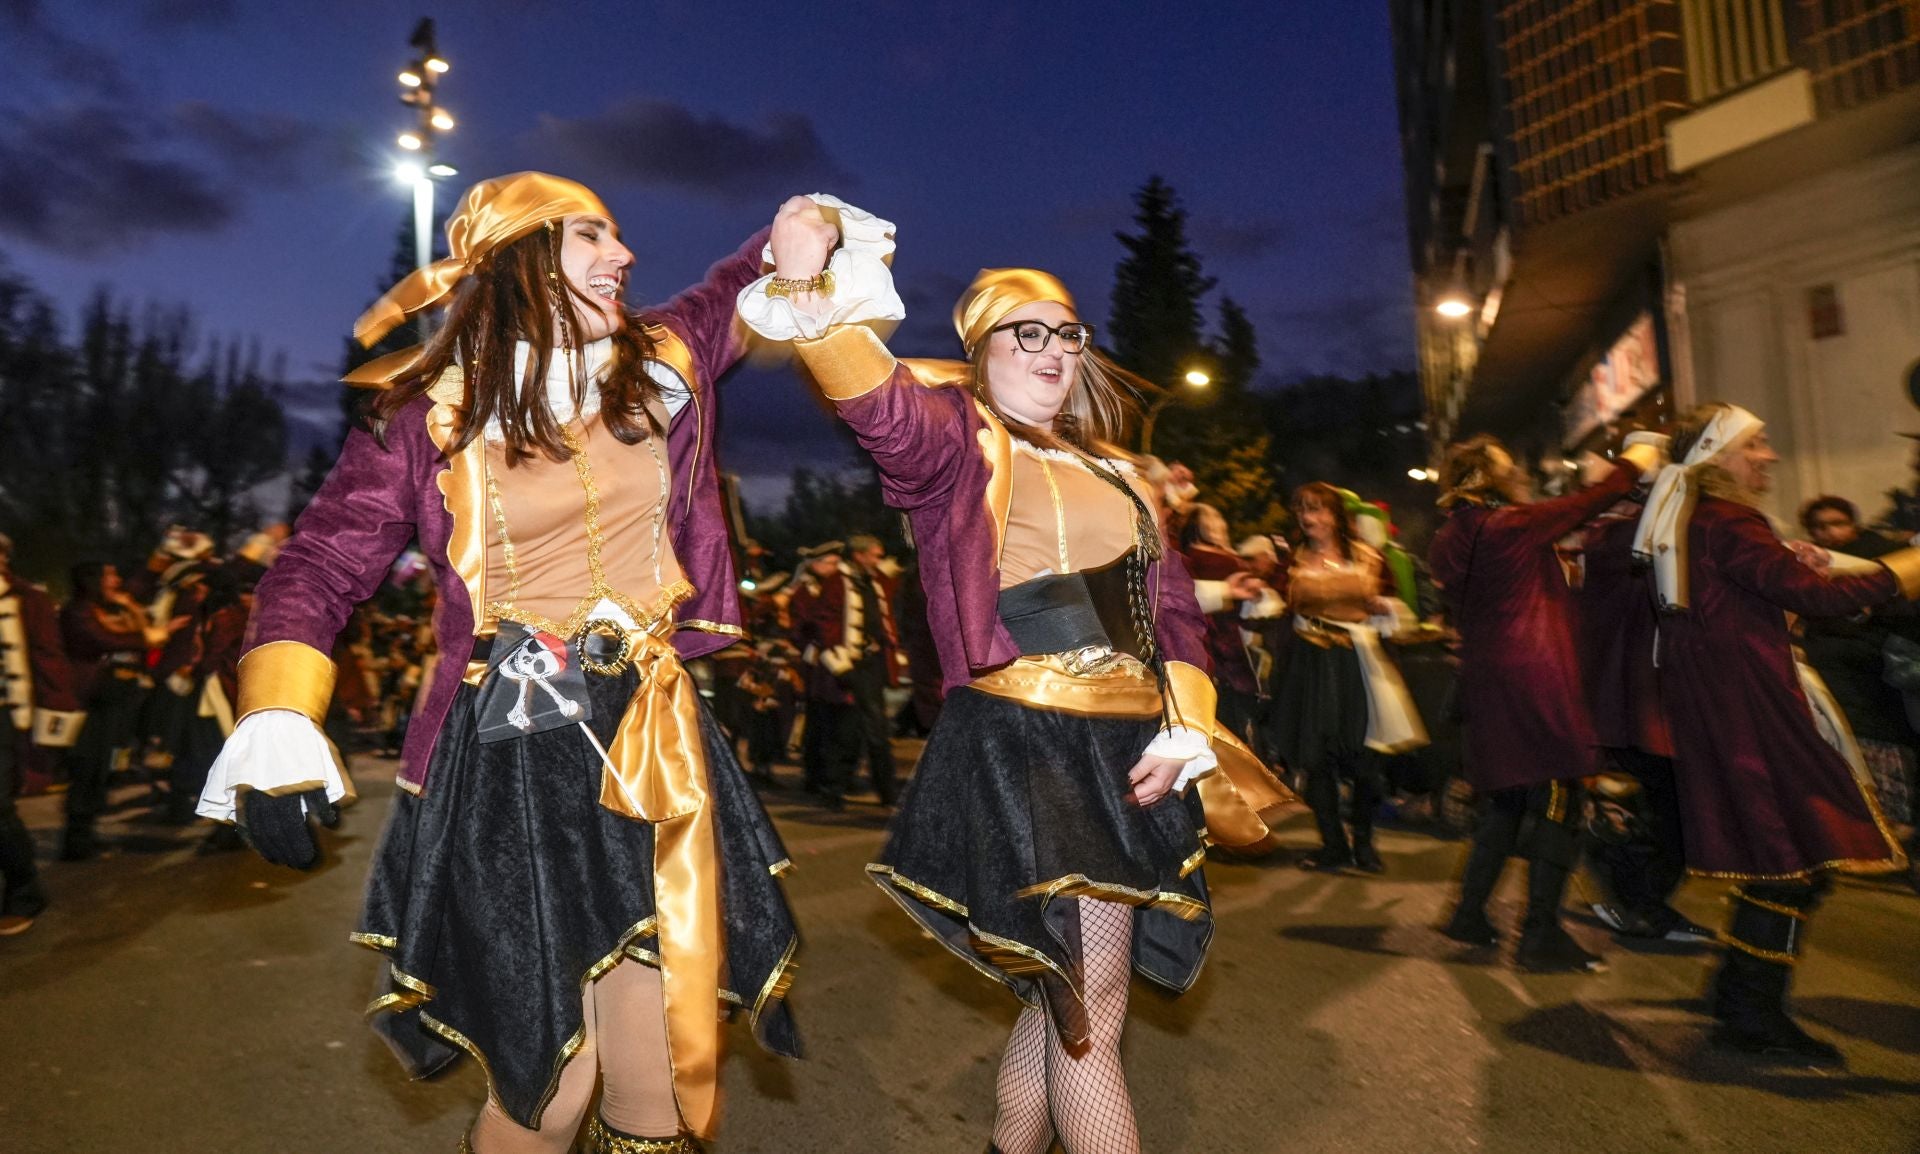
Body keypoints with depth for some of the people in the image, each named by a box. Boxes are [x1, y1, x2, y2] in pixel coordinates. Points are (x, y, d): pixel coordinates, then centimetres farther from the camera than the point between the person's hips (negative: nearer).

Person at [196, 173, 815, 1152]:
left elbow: (735, 294, 27)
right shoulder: (431, 412, 0)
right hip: (509, 752, -2)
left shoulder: (663, 359, 8)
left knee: (666, 1074, 5)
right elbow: (320, 566, 2)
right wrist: (275, 718, -13)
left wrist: (792, 238, 6)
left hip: (654, 738, 3)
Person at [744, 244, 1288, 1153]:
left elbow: (1173, 607, 16)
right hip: (1022, 749, -7)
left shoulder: (1112, 472, 19)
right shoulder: (958, 439, -1)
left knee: (1064, 998, 17)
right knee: (1090, 1017, -2)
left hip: (1127, 753, 8)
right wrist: (831, 318, -43)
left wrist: (1184, 730, 2)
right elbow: (886, 409, -24)